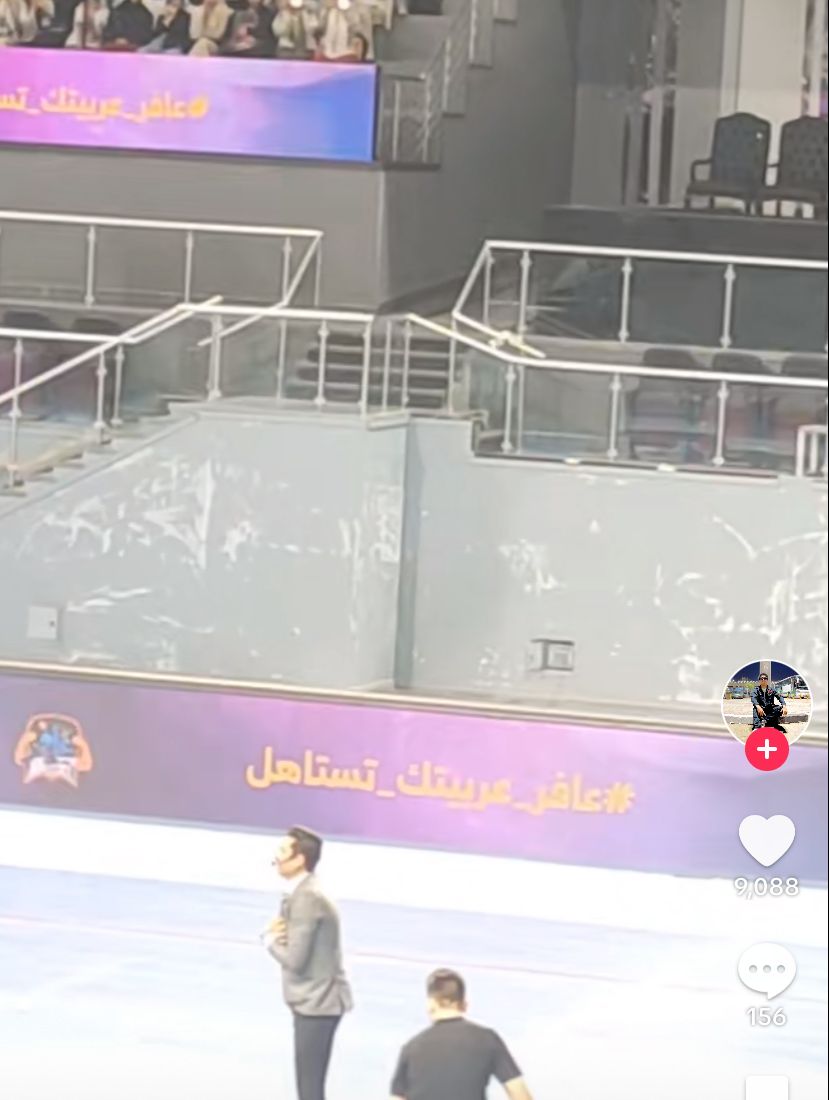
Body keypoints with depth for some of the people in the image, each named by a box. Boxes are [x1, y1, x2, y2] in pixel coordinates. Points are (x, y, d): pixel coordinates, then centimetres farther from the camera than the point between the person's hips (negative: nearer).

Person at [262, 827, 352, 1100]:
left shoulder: (307, 898, -22)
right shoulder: (299, 893, 10)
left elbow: (294, 958, -24)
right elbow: (292, 942, 16)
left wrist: (271, 940, -5)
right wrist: (275, 934, -7)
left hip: (317, 1003, -10)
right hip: (313, 1001, 10)